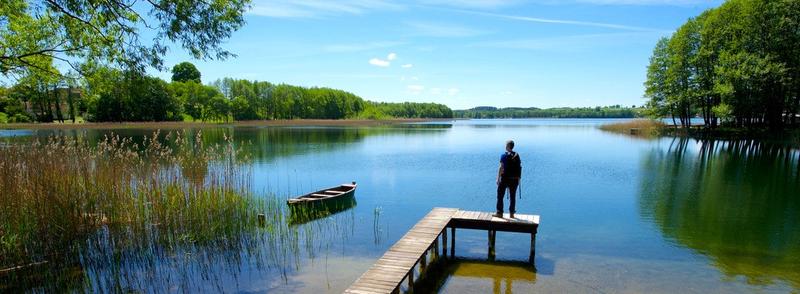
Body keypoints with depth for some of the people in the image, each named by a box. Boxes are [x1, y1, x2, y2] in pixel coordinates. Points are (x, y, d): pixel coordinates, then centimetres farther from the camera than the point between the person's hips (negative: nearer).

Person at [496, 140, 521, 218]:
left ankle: (500, 213, 7)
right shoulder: (517, 155, 5)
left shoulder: (504, 155, -8)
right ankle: (511, 213, 16)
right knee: (513, 197, 11)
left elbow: (501, 168, -13)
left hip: (505, 178, -4)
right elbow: (519, 167, 6)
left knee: (500, 196, 6)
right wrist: (518, 179, 13)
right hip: (514, 179, 4)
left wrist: (498, 178, -10)